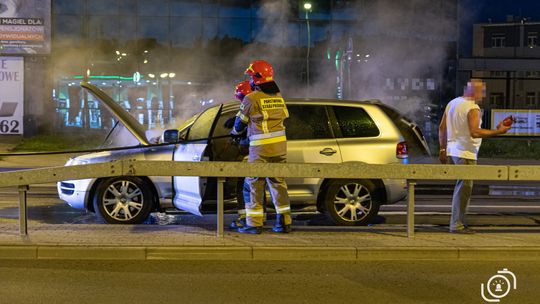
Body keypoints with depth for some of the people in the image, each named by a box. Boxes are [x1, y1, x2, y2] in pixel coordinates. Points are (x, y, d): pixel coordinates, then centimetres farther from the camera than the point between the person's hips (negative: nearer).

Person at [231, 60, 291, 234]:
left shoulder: (251, 99, -8)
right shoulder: (278, 97, 11)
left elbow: (240, 124, 2)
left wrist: (235, 132, 26)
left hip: (260, 147, -6)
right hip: (280, 145, 6)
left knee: (254, 184, 2)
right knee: (278, 182, 12)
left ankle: (254, 224, 2)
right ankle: (284, 222, 14)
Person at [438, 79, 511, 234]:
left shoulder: (452, 103, 12)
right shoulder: (473, 108, -14)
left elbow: (442, 128, 14)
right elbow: (474, 132, -25)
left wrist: (443, 149, 20)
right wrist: (498, 131, -20)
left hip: (452, 151, 9)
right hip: (465, 153, -9)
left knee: (461, 186, 16)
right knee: (464, 188, -4)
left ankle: (458, 221, 19)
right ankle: (457, 225, -3)